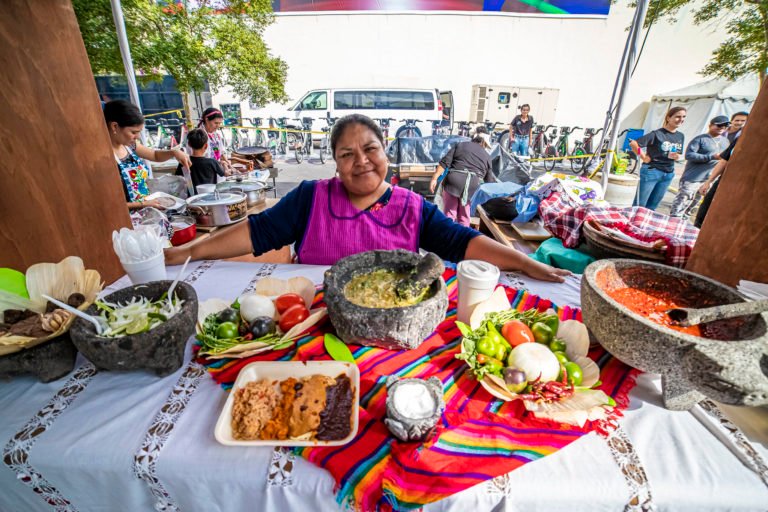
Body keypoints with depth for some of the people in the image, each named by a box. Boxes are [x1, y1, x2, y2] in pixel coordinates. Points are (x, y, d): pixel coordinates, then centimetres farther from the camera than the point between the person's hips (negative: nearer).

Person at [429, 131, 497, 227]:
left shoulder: (460, 145, 16)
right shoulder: (487, 156, 18)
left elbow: (444, 162, 3)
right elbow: (489, 179, 20)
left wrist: (434, 178, -1)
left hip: (453, 182, -1)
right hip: (472, 187, 1)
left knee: (449, 214, 4)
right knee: (464, 217, 14)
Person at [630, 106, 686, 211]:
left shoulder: (680, 136, 10)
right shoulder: (657, 134, -11)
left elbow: (679, 154, 19)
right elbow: (633, 143, -16)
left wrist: (677, 157, -4)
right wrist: (643, 157, -12)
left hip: (668, 174, 7)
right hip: (651, 171, -7)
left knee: (652, 207, 12)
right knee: (639, 205, -4)